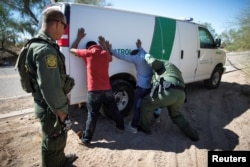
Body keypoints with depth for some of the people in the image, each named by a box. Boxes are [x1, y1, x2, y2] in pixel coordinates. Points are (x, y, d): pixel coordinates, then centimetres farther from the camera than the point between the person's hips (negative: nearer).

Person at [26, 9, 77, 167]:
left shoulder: (44, 45, 8)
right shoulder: (46, 50, -27)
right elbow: (51, 89, -31)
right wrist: (63, 114, -22)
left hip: (51, 105, 10)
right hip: (51, 108, -10)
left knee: (59, 139, 29)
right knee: (53, 143, 11)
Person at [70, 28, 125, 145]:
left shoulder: (88, 53, -2)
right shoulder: (105, 53, 7)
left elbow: (72, 49, 13)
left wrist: (79, 37, 21)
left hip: (94, 91, -3)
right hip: (107, 89, 4)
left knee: (92, 116, 3)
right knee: (114, 110, 21)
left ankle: (86, 139, 11)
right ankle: (120, 127, 41)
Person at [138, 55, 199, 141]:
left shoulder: (162, 63, 21)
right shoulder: (175, 70, 42)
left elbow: (153, 62, -3)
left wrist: (148, 57, 21)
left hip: (168, 92, -8)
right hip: (180, 94, 8)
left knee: (146, 104, 16)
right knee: (175, 114, 35)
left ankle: (144, 127, 30)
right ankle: (192, 134, 39)